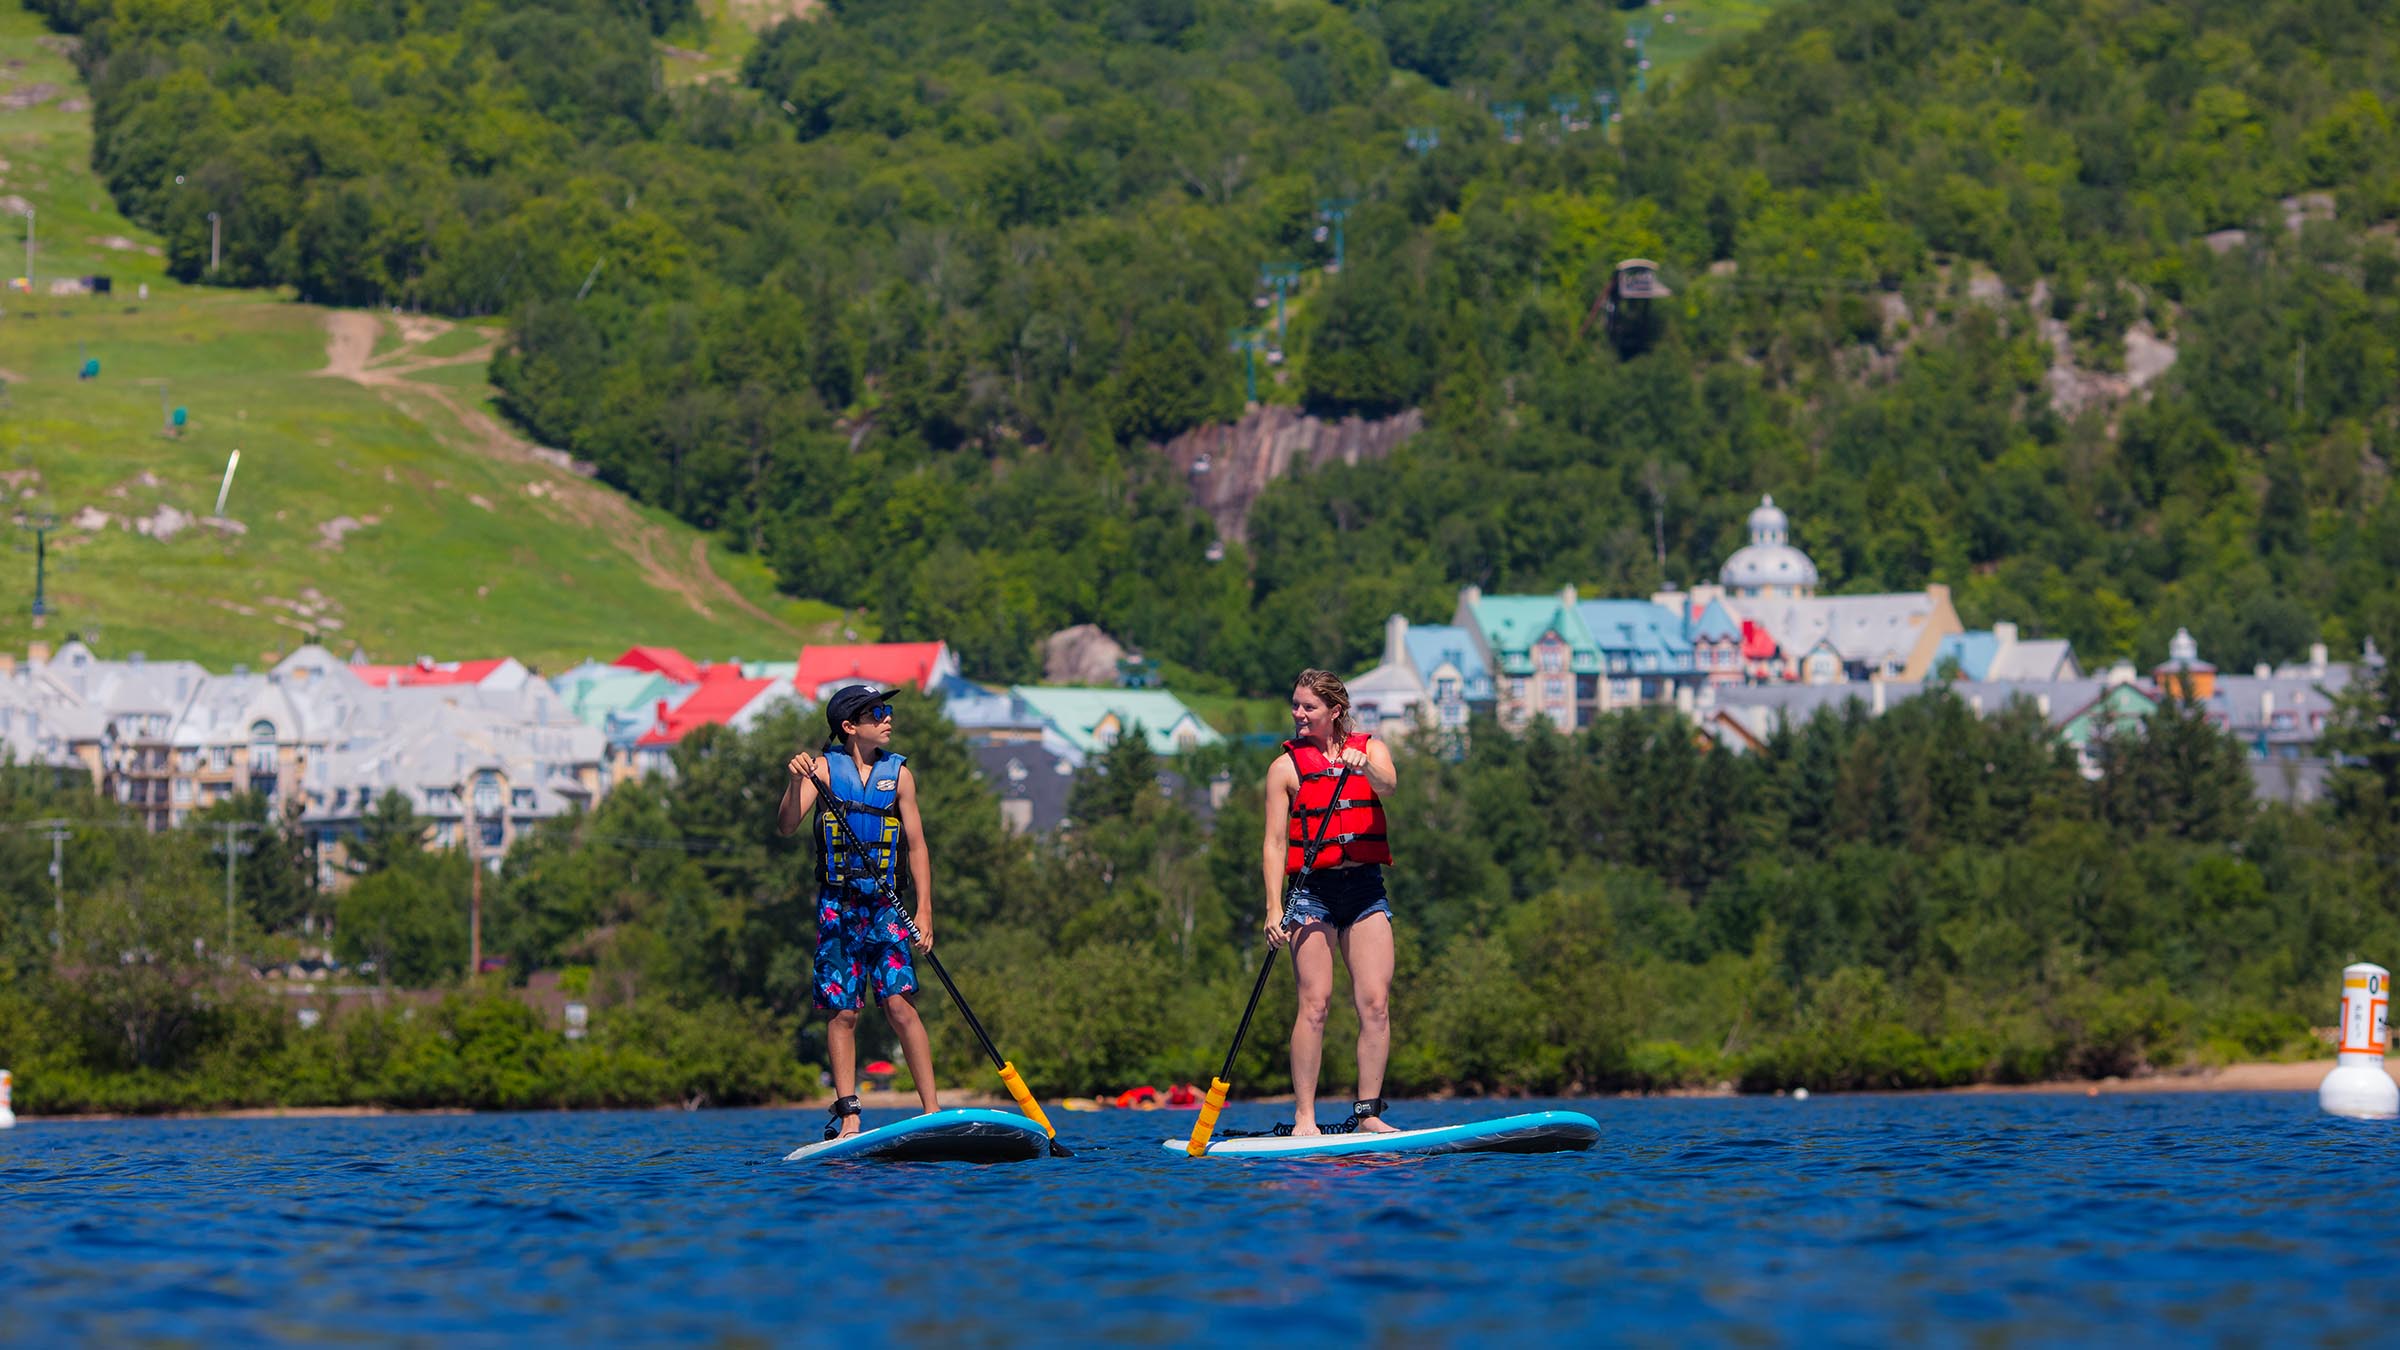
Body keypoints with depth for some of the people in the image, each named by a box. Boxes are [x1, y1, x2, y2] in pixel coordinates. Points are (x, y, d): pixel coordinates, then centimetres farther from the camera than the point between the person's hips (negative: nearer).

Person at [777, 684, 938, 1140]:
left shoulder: (898, 773, 4)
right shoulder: (824, 768, 0)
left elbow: (916, 845, 5)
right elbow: (786, 826, -8)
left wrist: (924, 910, -3)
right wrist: (797, 781, -26)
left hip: (885, 906, 0)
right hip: (837, 908, 0)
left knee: (900, 1004, -11)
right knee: (843, 1012, 1)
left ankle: (932, 1109, -12)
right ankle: (847, 1115, 6)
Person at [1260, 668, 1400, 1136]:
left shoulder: (1371, 750, 9)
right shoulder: (1287, 767, 4)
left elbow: (1388, 785, -14)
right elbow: (1275, 841, -1)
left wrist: (1363, 766, -37)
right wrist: (1274, 907, -11)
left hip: (1366, 888, 2)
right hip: (1313, 891, -2)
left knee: (1376, 1003, -5)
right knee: (1315, 1003, -11)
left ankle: (1367, 1114, -1)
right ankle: (1304, 1118, -10)